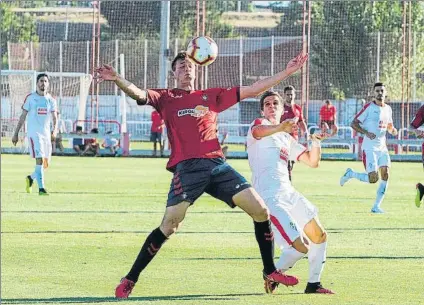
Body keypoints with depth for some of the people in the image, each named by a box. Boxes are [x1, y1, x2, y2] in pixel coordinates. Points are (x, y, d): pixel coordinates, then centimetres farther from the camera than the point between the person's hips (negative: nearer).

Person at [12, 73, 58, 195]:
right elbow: (23, 116, 4)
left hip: (46, 133, 4)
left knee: (46, 164, 8)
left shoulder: (51, 100, 8)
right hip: (34, 132, -4)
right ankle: (41, 188, -19)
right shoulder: (30, 98, 0)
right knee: (40, 159, -19)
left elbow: (54, 117, 3)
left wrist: (55, 130, -17)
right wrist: (16, 134, 2)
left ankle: (31, 178, 35)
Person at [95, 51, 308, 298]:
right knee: (169, 226, -16)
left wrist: (288, 72, 21)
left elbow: (253, 89, 24)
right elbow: (138, 94, -4)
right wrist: (117, 79, -25)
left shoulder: (212, 96, 22)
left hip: (217, 165, 4)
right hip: (187, 168, -4)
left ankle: (270, 271, 12)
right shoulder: (166, 98, 14)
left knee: (260, 210, -4)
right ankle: (130, 280, -4)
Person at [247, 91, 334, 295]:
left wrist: (316, 142, 4)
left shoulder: (286, 139, 25)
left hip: (289, 193, 9)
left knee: (319, 236, 15)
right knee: (300, 247, -17)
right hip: (269, 197, -9)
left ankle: (313, 284, 27)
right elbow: (258, 131, -25)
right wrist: (281, 127, -47)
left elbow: (312, 161, 24)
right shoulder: (259, 124, 2)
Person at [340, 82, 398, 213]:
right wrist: (366, 133, -22)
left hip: (382, 147, 6)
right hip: (369, 148, -6)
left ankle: (376, 206, 1)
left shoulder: (388, 109, 12)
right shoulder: (369, 107, -8)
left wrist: (393, 130, 2)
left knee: (385, 174, -8)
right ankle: (350, 174, 15)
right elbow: (353, 124, -7)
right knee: (373, 179, -13)